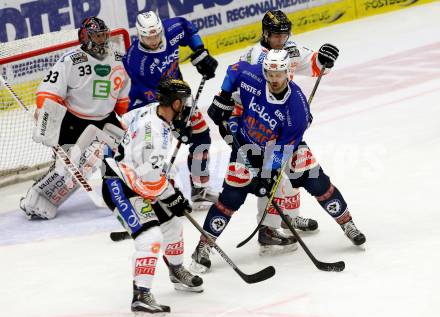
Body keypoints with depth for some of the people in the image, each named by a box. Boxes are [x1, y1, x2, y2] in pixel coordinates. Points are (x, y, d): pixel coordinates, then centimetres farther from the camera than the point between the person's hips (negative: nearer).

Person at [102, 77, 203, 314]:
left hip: (136, 184, 10)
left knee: (171, 223, 21)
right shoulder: (155, 132, -30)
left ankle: (177, 272, 44)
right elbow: (152, 176, -29)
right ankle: (141, 296, -23)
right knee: (150, 236, -22)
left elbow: (127, 121, 18)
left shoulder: (152, 110, -3)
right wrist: (173, 198, -17)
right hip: (120, 188, -10)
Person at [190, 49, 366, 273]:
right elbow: (235, 69, -1)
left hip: (283, 143, 0)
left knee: (315, 181, -5)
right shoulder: (252, 78, -26)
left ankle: (346, 223, 17)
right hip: (247, 143, 0)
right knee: (233, 194, -10)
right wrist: (223, 100, -5)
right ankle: (203, 246, -4)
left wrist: (269, 172, -28)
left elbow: (286, 146, -25)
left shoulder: (297, 105, -30)